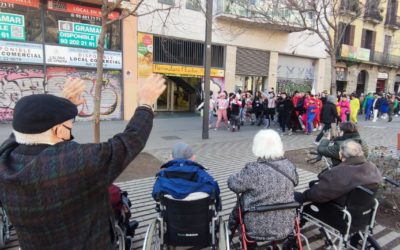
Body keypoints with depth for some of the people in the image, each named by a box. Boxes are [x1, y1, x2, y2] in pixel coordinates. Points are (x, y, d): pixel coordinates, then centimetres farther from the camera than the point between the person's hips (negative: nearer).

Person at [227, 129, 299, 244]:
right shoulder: (289, 166, -9)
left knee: (236, 211, 25)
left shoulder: (253, 170, -25)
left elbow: (233, 184, -12)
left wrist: (234, 176, 10)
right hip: (286, 227, 5)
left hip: (257, 230, -4)